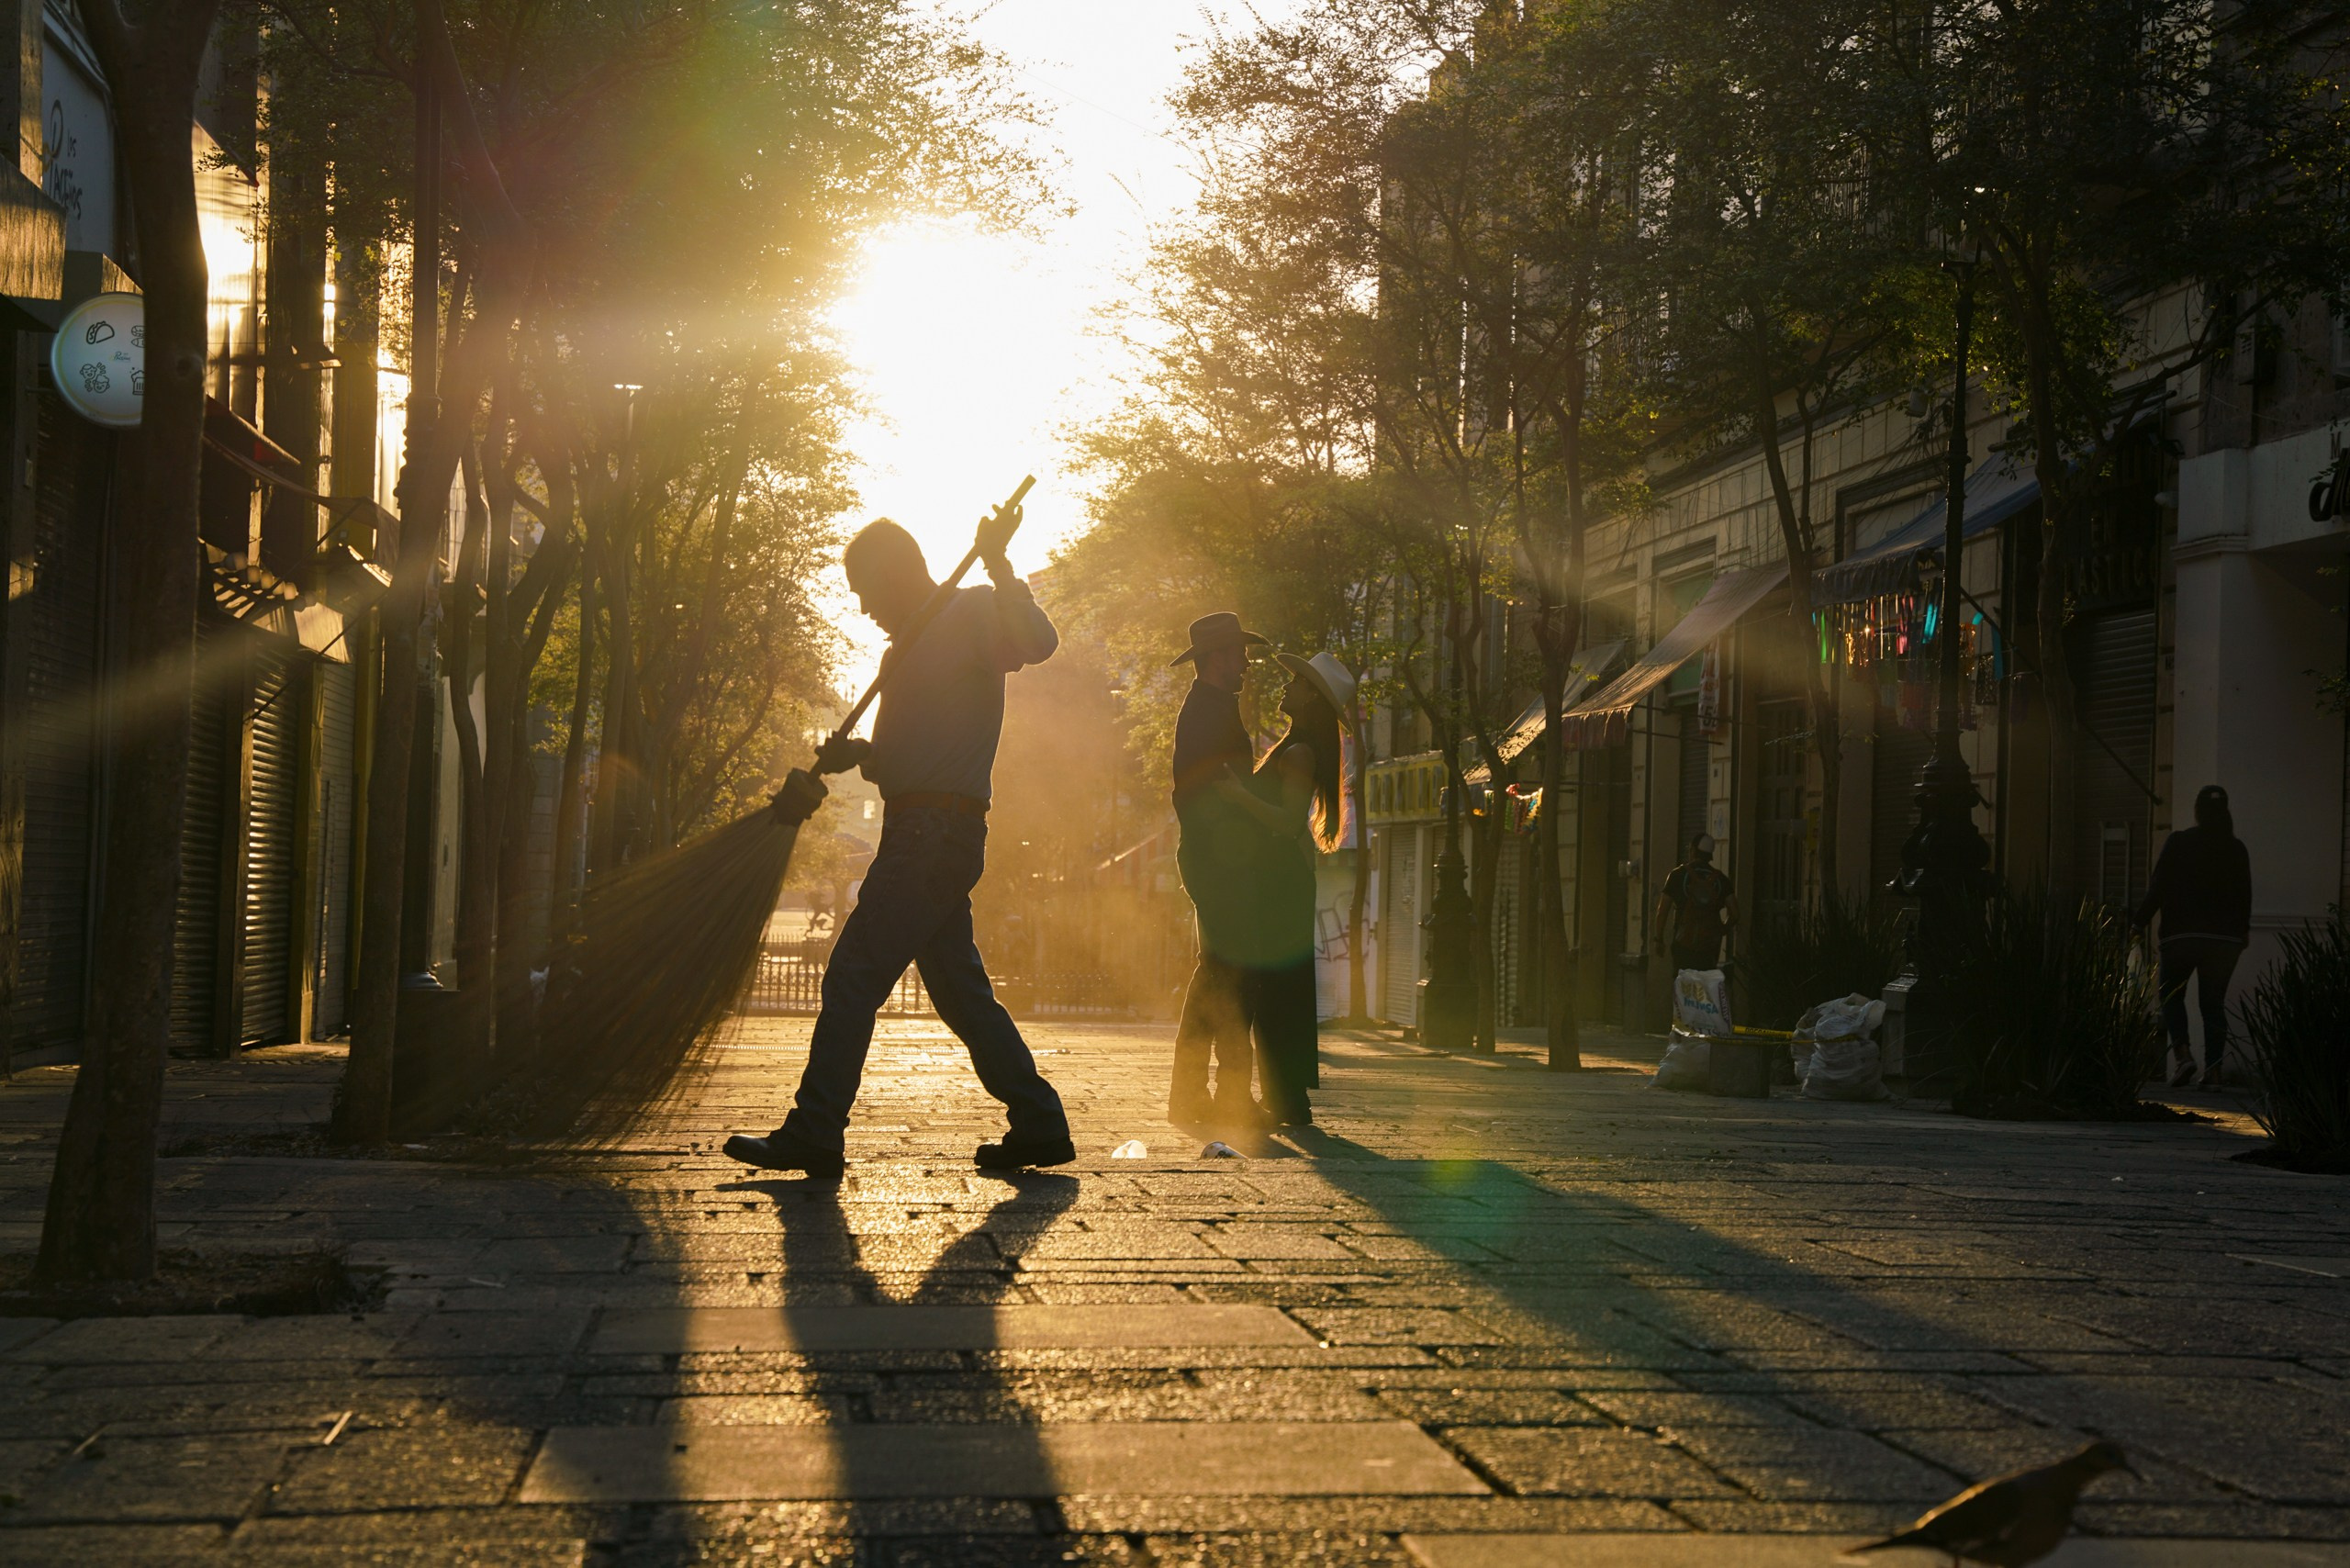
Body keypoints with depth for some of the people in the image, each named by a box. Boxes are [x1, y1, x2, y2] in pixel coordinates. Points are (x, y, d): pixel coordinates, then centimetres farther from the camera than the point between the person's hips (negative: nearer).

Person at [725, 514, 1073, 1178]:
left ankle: (812, 1134, -7)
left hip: (935, 831, -10)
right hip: (928, 837, 10)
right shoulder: (907, 647, 25)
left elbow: (1038, 643, -24)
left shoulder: (973, 612, -3)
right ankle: (1039, 1123, 14)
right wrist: (855, 753, 6)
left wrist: (998, 563, -32)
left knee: (853, 978, -9)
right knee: (960, 989, 11)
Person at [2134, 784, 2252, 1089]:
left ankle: (2182, 1053, -9)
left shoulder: (2178, 843, -5)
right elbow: (2245, 894, 12)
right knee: (2214, 1002, 6)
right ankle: (2213, 1072, -2)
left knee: (2172, 996, 12)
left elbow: (2158, 887, -5)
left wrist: (2141, 918, 6)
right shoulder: (2236, 849, 5)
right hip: (2225, 937, 2)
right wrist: (2242, 929, 26)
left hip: (2182, 935, -2)